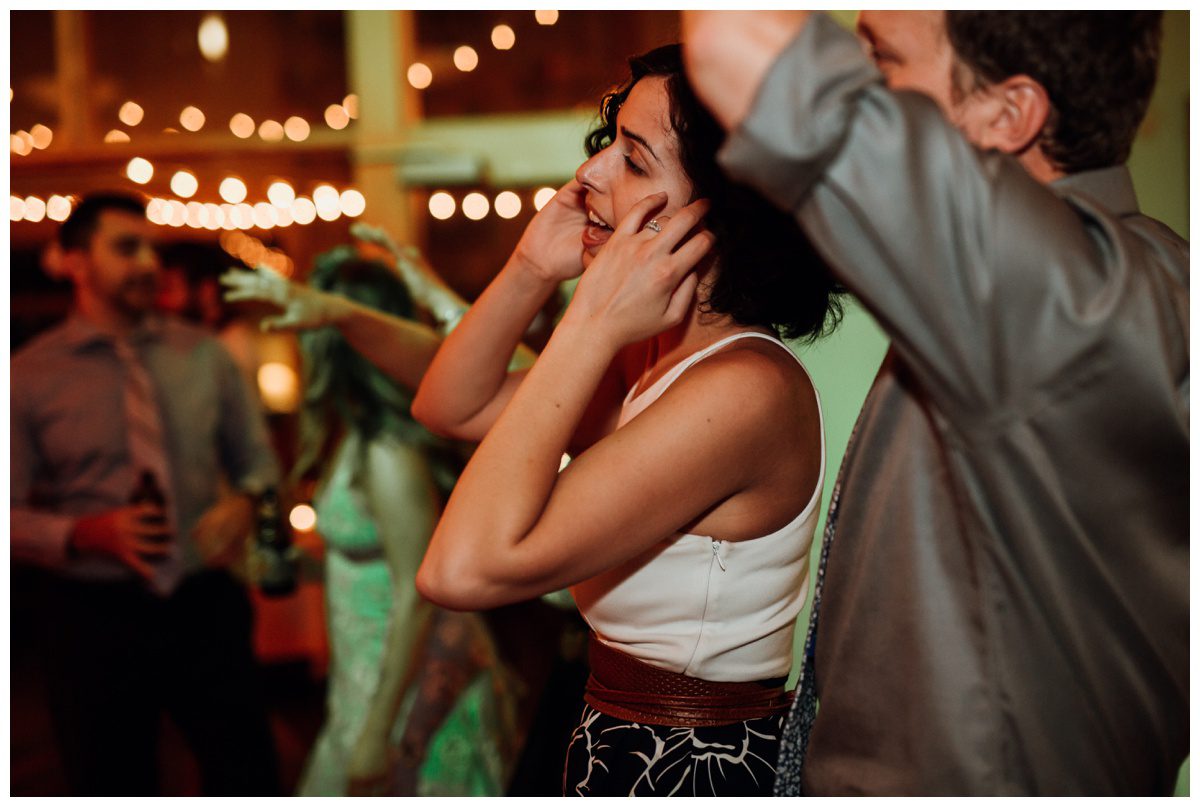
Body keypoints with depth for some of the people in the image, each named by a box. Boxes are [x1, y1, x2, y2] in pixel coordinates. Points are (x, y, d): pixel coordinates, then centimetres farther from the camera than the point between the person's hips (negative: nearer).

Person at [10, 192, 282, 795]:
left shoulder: (202, 355, 5)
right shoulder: (30, 377, -4)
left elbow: (256, 458, 13)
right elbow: (12, 518, -4)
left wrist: (245, 502, -9)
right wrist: (89, 533, -21)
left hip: (205, 607, 2)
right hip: (96, 617, -2)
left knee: (250, 776, 9)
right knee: (110, 788, 12)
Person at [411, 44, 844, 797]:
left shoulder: (745, 388, -27)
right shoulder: (654, 354, 0)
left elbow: (463, 567, -33)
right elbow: (448, 408, 11)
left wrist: (590, 325, -28)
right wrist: (532, 270, -5)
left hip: (688, 769, -8)